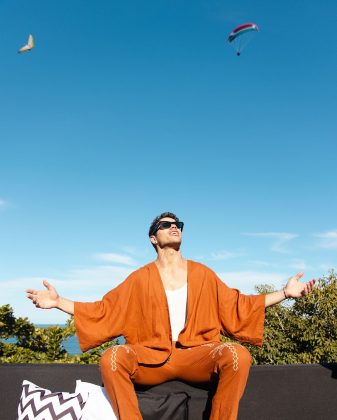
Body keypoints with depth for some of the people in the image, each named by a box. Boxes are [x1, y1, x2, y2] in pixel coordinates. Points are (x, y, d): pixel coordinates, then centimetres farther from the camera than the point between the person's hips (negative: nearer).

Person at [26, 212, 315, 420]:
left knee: (237, 355, -30)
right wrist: (58, 302, -3)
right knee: (111, 358, -30)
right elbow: (104, 311, 7)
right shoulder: (140, 278, 8)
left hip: (195, 356, 1)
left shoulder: (202, 274, 10)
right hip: (151, 358, 0)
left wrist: (285, 293, 5)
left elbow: (237, 308, 12)